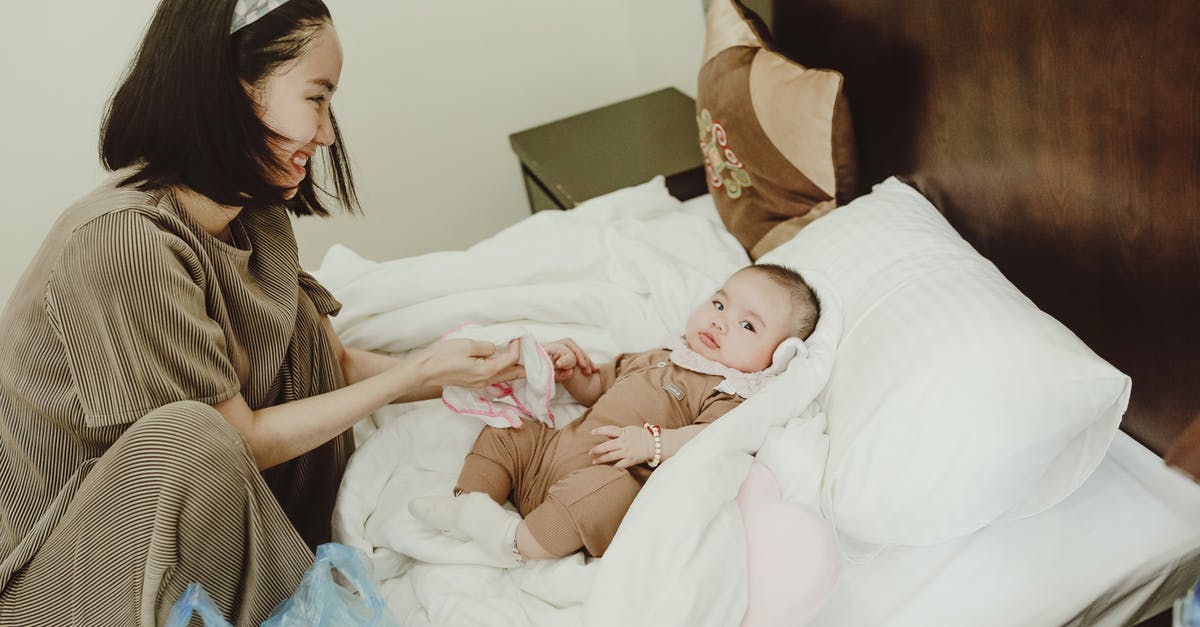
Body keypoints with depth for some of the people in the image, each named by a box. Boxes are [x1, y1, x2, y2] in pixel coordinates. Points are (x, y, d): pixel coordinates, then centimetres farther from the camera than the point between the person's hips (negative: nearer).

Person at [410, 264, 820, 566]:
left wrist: (653, 442, -34)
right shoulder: (658, 358, 23)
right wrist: (572, 372, 12)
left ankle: (518, 543, -32)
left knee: (606, 489, -40)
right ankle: (467, 502, 0)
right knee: (505, 435, 10)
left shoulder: (734, 394, -1)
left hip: (614, 476, -8)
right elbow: (597, 387, 32)